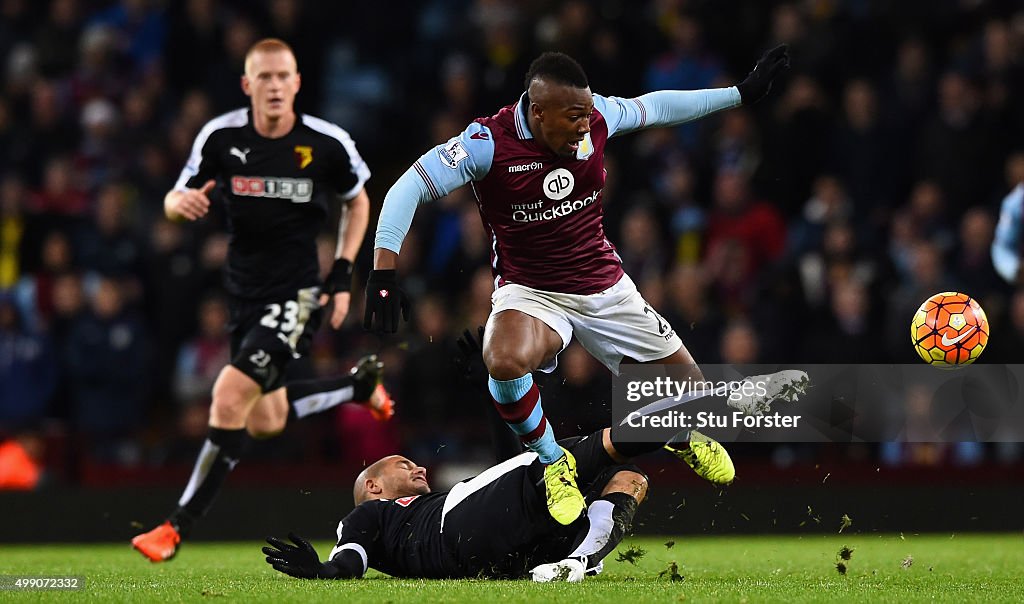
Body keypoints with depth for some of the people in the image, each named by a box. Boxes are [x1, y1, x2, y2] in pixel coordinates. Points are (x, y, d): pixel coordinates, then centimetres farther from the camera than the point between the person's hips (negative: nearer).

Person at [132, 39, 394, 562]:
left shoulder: (328, 144, -10)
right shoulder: (221, 136, -7)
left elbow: (357, 201, 9)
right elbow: (175, 200, 2)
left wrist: (342, 274, 0)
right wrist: (183, 202, -24)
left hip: (297, 293, -5)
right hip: (245, 293, 5)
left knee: (231, 396, -20)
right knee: (264, 424, 13)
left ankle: (178, 526, -15)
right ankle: (361, 384, 40)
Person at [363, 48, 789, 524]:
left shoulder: (593, 116, -8)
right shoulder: (489, 142, -22)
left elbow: (656, 107, 11)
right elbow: (409, 188, -24)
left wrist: (743, 93, 19)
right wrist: (383, 268, -36)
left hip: (605, 286, 4)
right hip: (529, 290, -4)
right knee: (505, 361, -38)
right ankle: (553, 463, -10)